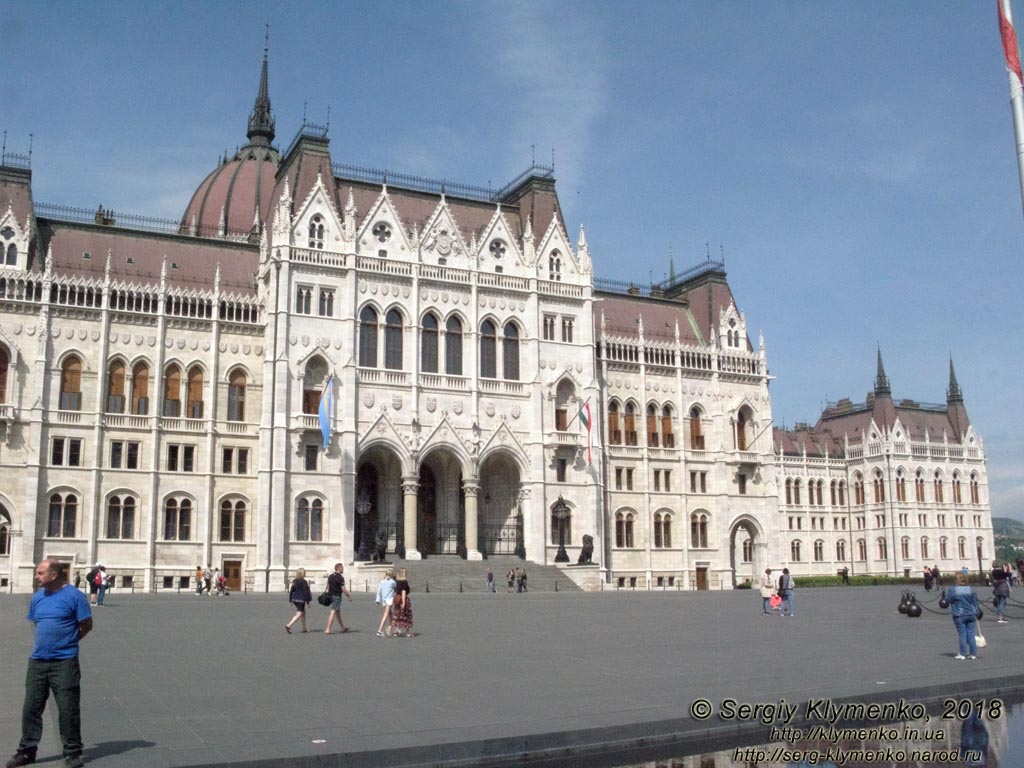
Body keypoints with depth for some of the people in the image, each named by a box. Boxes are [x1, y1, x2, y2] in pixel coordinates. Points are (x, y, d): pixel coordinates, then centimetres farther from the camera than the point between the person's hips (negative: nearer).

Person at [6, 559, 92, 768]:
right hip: (37, 661, 6)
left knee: (68, 709, -1)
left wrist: (66, 641, 3)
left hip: (64, 662, -6)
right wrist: (49, 640, 10)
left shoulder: (74, 596, -9)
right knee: (31, 708, 9)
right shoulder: (37, 597, 9)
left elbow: (87, 625, -4)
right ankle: (27, 751, 23)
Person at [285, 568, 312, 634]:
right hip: (301, 600, -8)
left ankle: (304, 628, 25)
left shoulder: (294, 581, 6)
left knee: (303, 613, 20)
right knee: (299, 615, -5)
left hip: (295, 599, 8)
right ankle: (288, 626, -20)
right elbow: (306, 592, -12)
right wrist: (308, 601, -7)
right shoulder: (304, 582, -12)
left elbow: (291, 591, 9)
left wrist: (290, 600, 15)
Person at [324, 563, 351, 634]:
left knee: (338, 612, 17)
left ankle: (343, 628, 28)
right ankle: (328, 630, -12)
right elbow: (343, 589, -16)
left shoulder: (330, 576, 11)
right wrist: (349, 597, -6)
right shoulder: (340, 577, -14)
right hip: (337, 596, -9)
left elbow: (328, 587, 14)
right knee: (333, 613, -8)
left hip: (331, 596, 9)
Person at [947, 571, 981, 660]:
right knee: (971, 634, 6)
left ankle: (963, 654, 4)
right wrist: (976, 615, 15)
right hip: (971, 615, 3)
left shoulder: (953, 590, -9)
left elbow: (948, 599, 2)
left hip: (959, 616, -3)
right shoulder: (970, 590, 3)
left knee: (962, 634, 1)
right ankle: (973, 653, 8)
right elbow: (975, 602, 9)